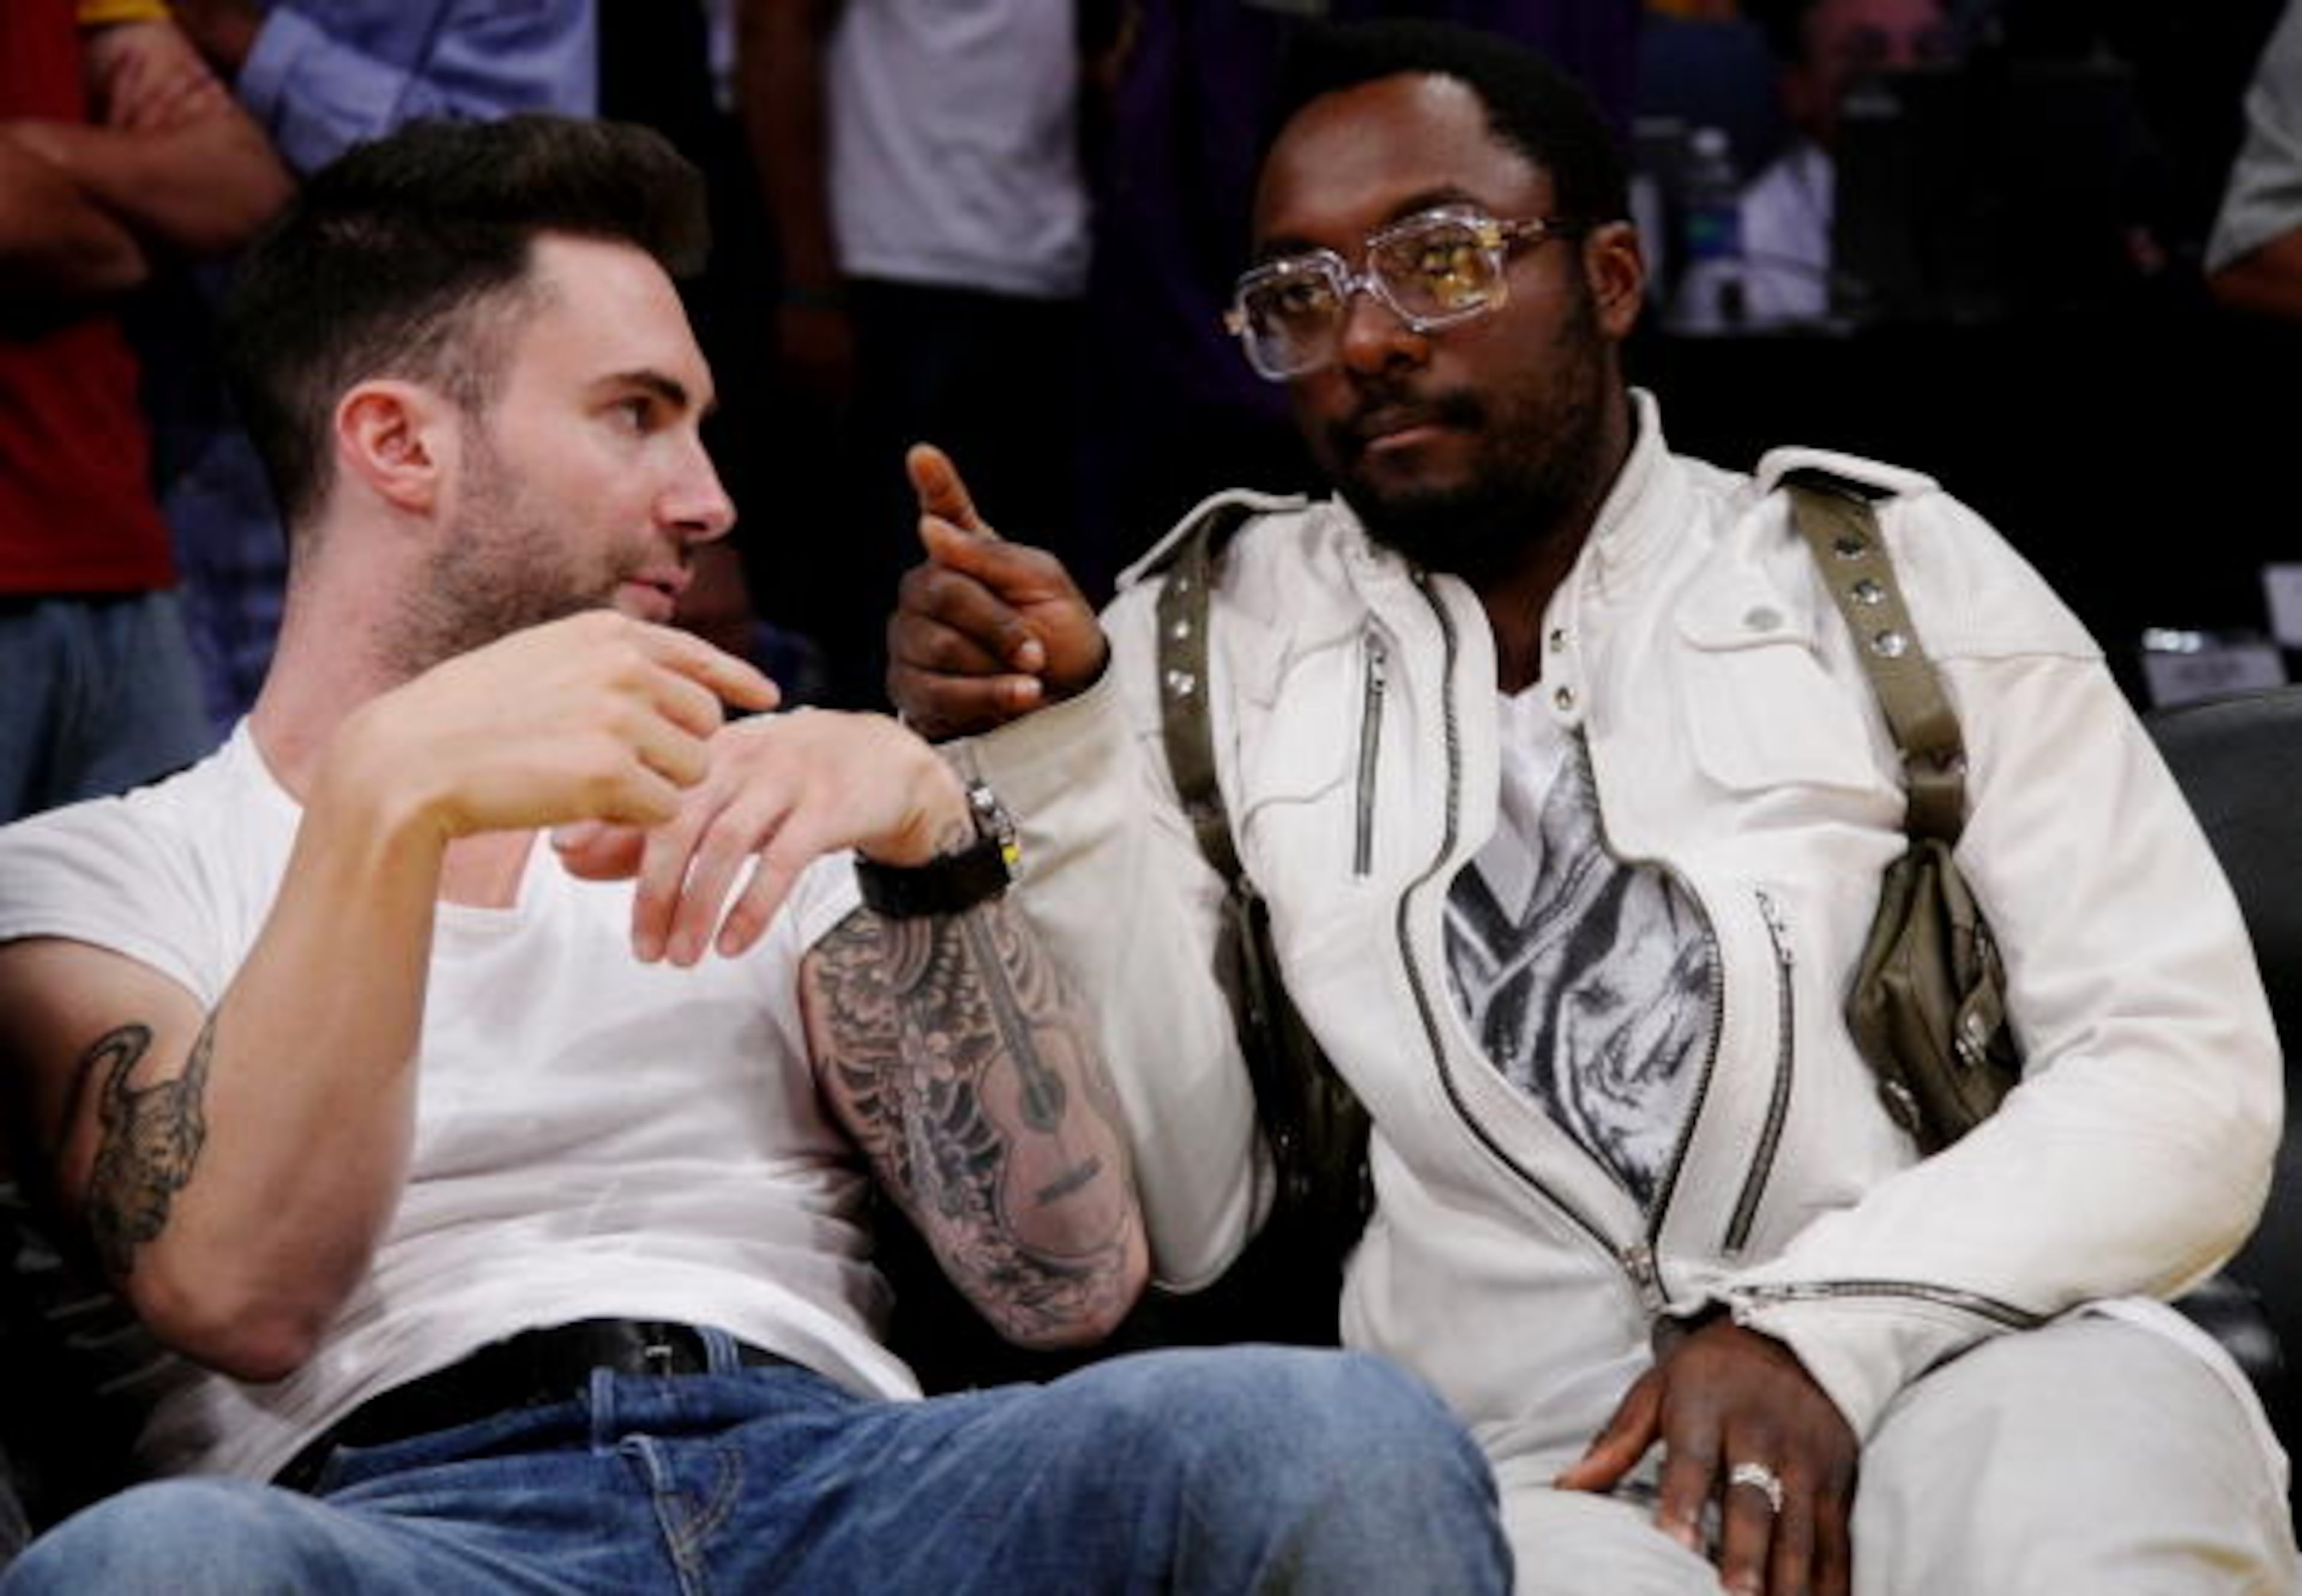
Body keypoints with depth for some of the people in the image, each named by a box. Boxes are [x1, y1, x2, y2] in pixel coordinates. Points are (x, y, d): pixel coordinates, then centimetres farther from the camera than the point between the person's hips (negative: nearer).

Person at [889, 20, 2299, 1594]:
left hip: (1966, 1378, 0)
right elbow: (1170, 1218, 6)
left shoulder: (1898, 572, 11)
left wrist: (1829, 1325, -13)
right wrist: (1052, 768, -6)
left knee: (2091, 1423, -35)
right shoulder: (1193, 644, 13)